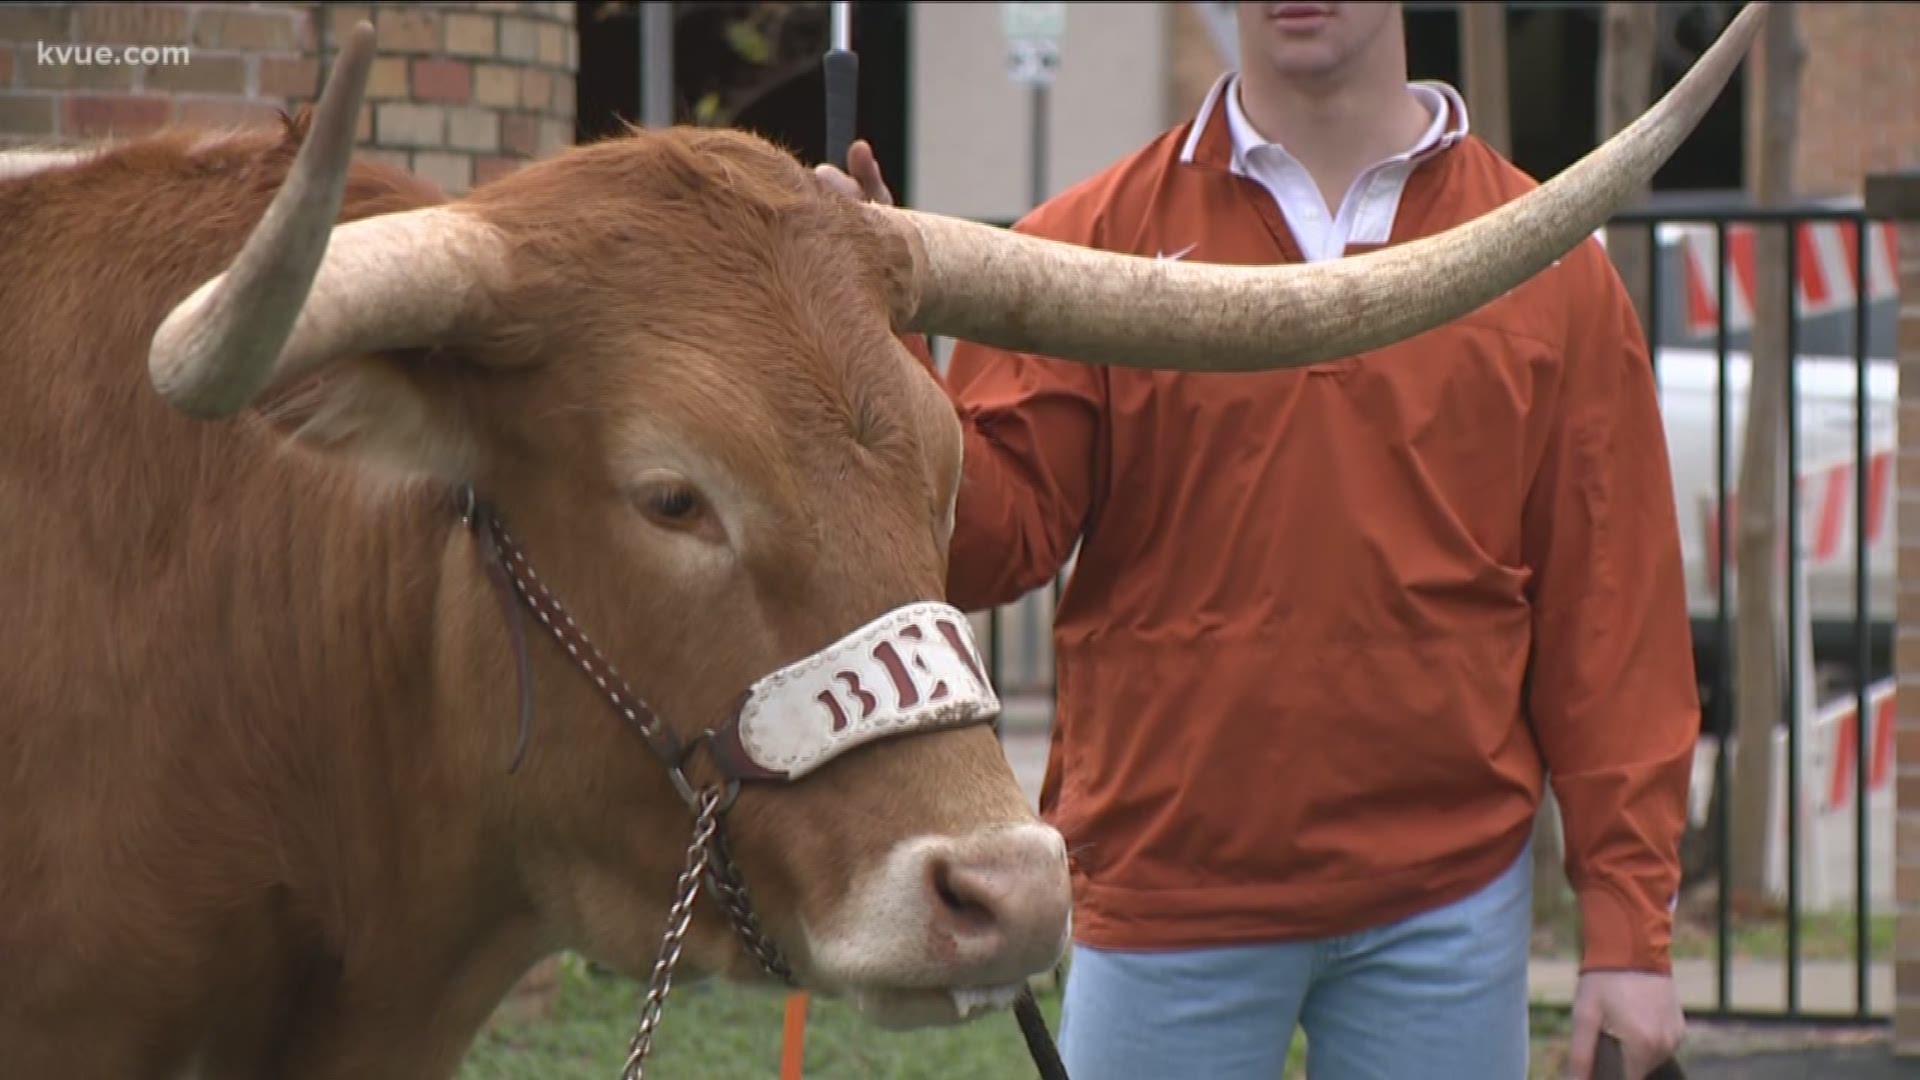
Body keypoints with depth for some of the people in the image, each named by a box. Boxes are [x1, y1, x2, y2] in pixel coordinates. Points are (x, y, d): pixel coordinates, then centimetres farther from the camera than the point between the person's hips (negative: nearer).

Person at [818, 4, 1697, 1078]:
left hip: (1446, 909, 0)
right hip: (1161, 897, 0)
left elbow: (1611, 609, 2)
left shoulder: (1546, 266, 3)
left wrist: (1631, 928, -3)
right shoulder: (1094, 242, 2)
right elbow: (992, 539, -4)